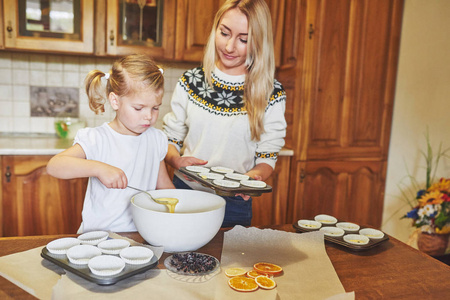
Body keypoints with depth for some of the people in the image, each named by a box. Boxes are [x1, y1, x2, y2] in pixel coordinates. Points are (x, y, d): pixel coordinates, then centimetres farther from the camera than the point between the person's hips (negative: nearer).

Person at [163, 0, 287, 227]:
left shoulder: (272, 94, -6)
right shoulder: (190, 82, 0)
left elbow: (267, 157, -2)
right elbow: (170, 139, 6)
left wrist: (254, 176, -23)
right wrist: (176, 159, -15)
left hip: (234, 204, -1)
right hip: (184, 194, 2)